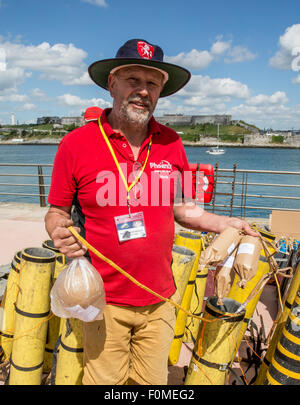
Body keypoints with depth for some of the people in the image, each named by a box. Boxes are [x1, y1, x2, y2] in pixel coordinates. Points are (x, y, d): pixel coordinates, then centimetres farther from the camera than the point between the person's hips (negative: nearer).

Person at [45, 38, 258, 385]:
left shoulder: (171, 143, 0)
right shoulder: (76, 144, -9)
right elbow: (56, 212, 0)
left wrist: (224, 224, -1)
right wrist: (60, 232, -21)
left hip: (160, 300, 3)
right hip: (104, 304, -2)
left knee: (153, 382, 21)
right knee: (104, 381, 15)